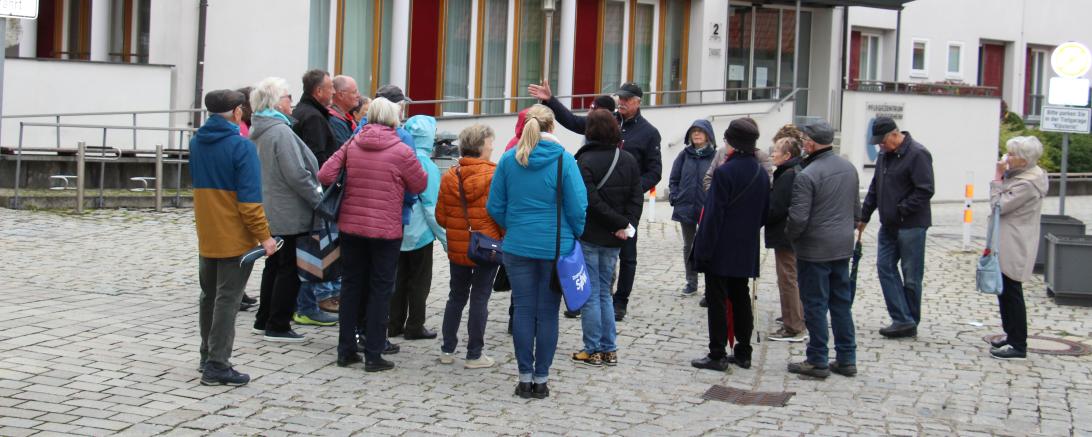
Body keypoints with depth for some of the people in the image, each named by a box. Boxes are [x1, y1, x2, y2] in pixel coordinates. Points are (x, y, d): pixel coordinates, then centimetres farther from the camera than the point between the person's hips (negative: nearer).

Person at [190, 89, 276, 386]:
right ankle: (217, 366, -3)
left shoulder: (196, 143, 6)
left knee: (209, 296, 18)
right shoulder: (241, 146, -16)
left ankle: (208, 357, 27)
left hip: (206, 236, 7)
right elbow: (249, 198, -19)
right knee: (227, 300, -3)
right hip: (236, 238, -7)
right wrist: (264, 236, -15)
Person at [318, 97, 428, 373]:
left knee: (351, 286, 14)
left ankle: (346, 350, 18)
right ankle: (373, 355, 4)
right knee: (380, 290, 4)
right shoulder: (400, 151, -12)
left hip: (351, 226, 4)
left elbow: (324, 176, -4)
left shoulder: (351, 146, -1)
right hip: (385, 230, -4)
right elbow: (420, 185, -2)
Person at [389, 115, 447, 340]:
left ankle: (394, 324, 20)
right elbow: (432, 206, -16)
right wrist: (445, 237, -7)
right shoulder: (427, 165, -17)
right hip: (419, 232, -5)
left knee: (398, 278, 15)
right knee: (419, 280, 7)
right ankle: (414, 327, 11)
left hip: (397, 231, 5)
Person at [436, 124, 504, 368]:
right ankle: (474, 355, 8)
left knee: (457, 297, 17)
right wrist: (504, 238, 2)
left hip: (457, 248, 4)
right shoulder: (495, 176, -14)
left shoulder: (450, 177, -2)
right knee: (480, 299, 4)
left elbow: (441, 217, 1)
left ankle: (447, 350, 21)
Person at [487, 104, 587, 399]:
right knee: (547, 313, 6)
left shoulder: (509, 159, -1)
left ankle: (525, 378, 11)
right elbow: (577, 207, -9)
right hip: (556, 248, -2)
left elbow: (495, 206, 3)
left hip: (518, 246, 2)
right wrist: (575, 235, 9)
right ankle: (541, 379, 11)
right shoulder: (563, 160, -8)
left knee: (523, 310, 8)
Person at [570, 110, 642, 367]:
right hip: (613, 240, 6)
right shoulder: (628, 160, 6)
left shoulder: (586, 160, -13)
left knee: (590, 294, 2)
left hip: (589, 237, -5)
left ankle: (593, 351, 5)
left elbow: (591, 201, -19)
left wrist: (621, 223, -13)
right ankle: (609, 350, 16)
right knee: (604, 292, 16)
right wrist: (625, 223, -8)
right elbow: (636, 197, 0)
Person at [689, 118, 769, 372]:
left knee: (718, 301, -1)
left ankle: (717, 355, 1)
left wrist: (703, 250, -15)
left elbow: (714, 215, -18)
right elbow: (765, 213, 12)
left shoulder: (725, 172, -18)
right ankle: (743, 353, 19)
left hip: (721, 251, -7)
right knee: (741, 299, 14)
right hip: (746, 251, 7)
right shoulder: (761, 173, 5)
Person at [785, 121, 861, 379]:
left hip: (815, 249, -7)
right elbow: (856, 208, 15)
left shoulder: (807, 175, -19)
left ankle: (818, 362, 7)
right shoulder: (849, 169, 6)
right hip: (843, 246, 7)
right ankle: (847, 359, 18)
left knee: (815, 304, 2)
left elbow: (798, 217, -19)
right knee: (842, 302, 14)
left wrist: (788, 236, -1)